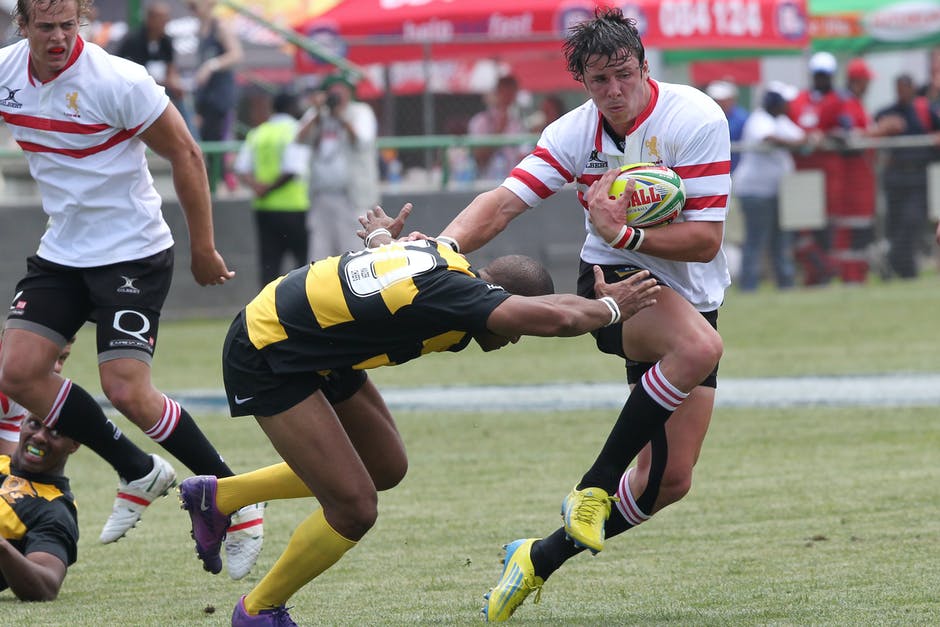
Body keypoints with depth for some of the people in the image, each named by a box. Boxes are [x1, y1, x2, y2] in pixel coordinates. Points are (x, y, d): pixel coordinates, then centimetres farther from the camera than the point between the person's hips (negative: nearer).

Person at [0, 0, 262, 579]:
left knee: (127, 391, -16)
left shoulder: (117, 81, -20)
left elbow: (186, 155, -12)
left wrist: (203, 248, -9)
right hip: (61, 249, 7)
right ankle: (140, 474, 12)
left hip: (133, 254, -7)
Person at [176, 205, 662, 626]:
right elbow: (557, 317, -42)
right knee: (354, 509, -12)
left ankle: (217, 496, 30)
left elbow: (384, 243, 22)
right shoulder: (446, 291, -32)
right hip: (266, 358, -10)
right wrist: (609, 307, -24)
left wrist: (380, 235, 43)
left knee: (385, 468, 18)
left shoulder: (445, 257, -3)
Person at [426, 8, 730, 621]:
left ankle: (544, 558, 13)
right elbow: (505, 201, -14)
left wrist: (625, 234, -28)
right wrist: (442, 245, -31)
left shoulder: (695, 119, -15)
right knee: (699, 346, -38)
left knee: (670, 479, -4)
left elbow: (705, 241, -18)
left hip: (690, 301, 2)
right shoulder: (575, 133, -5)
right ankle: (594, 486, -27)